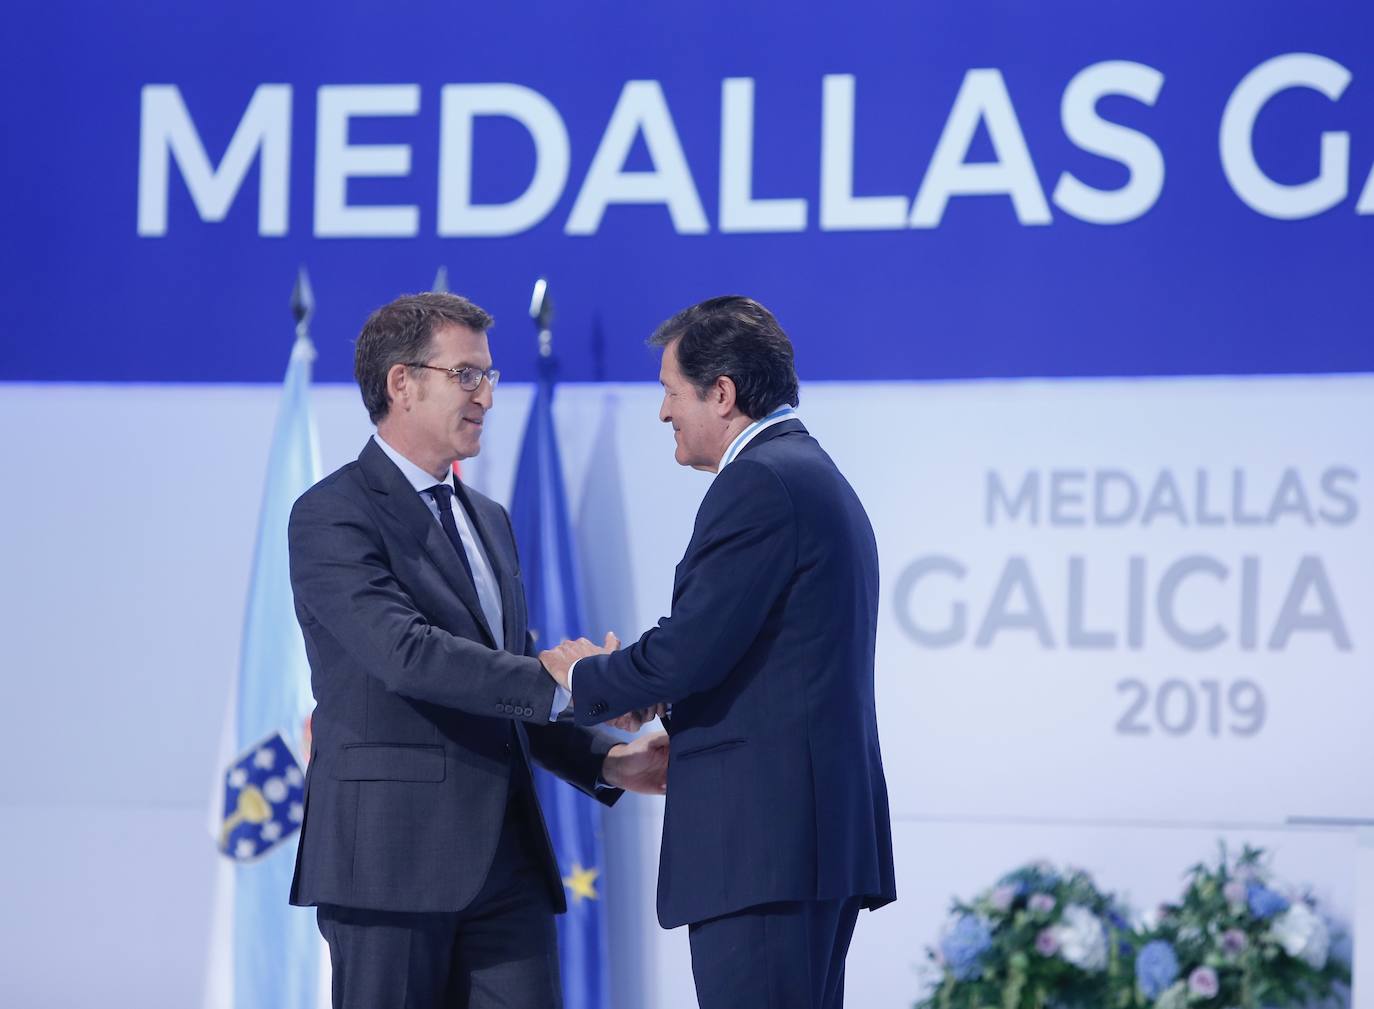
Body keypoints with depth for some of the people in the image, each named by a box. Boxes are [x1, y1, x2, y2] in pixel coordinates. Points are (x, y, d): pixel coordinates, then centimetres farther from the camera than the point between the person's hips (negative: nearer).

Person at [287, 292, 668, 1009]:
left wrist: (605, 761, 8)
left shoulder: (488, 521, 21)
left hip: (504, 862, 7)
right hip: (392, 861, -7)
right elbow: (405, 653, -20)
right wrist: (562, 685, -21)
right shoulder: (333, 516, -6)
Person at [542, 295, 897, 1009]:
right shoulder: (817, 478, 21)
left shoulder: (758, 483, -11)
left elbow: (688, 651, -17)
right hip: (829, 832, 11)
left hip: (760, 841, -11)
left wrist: (585, 677, 1)